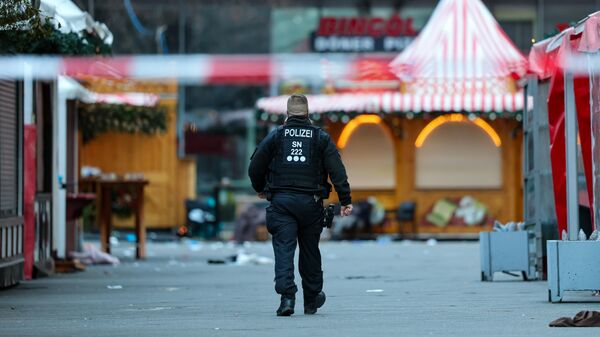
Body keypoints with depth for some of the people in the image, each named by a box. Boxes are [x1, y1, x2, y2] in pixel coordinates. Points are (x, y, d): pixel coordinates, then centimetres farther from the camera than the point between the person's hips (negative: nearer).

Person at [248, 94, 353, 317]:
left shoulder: (275, 136, 4)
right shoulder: (321, 138, 5)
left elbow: (255, 167, 6)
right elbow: (337, 171, -2)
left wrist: (260, 189, 26)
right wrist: (345, 200, -2)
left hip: (281, 201, -1)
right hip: (310, 203, 1)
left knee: (283, 249, -4)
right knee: (310, 250, 13)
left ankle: (287, 296, -21)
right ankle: (312, 300, 24)